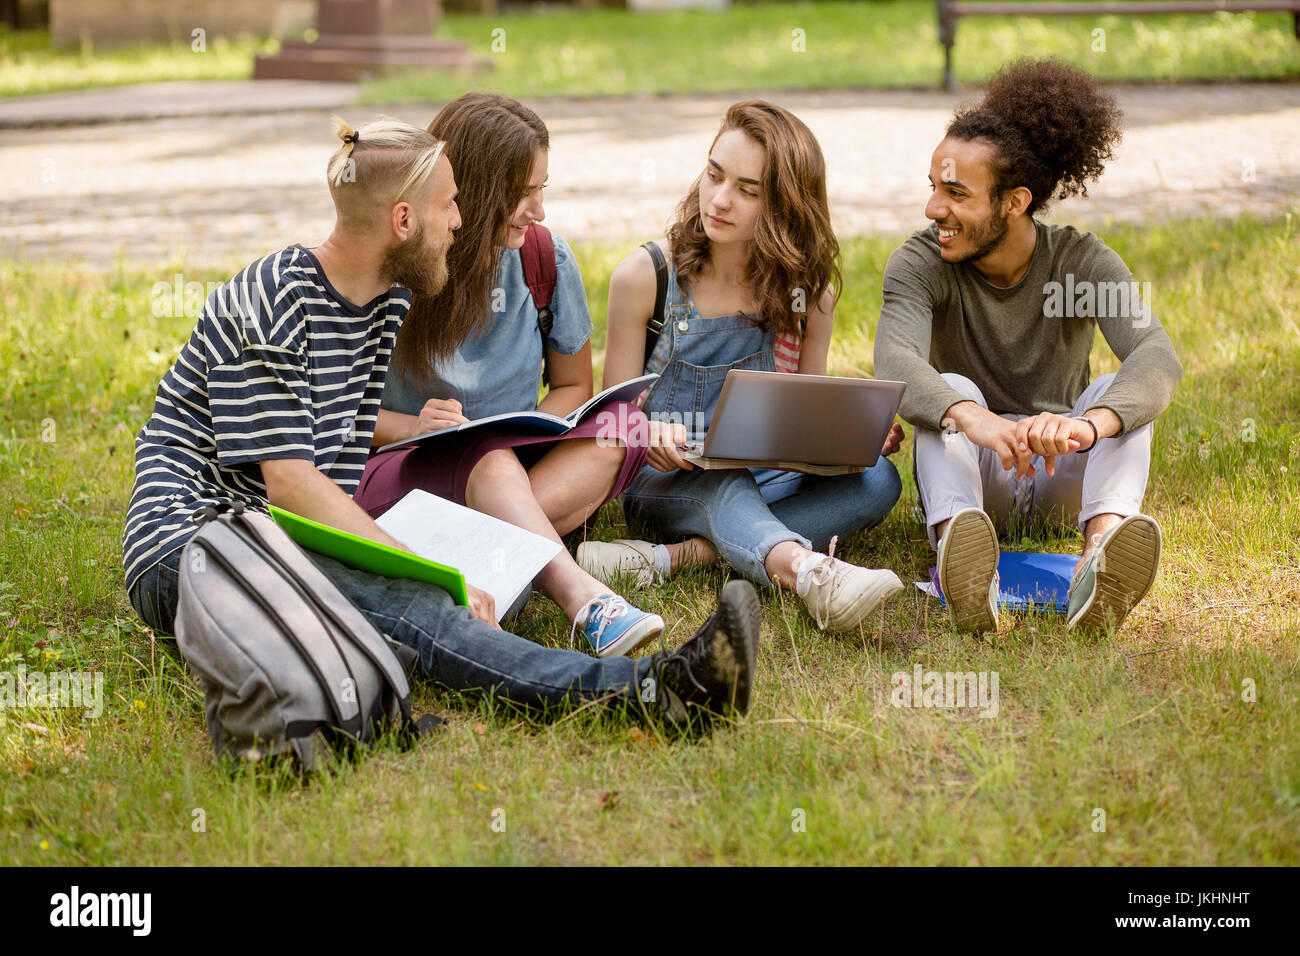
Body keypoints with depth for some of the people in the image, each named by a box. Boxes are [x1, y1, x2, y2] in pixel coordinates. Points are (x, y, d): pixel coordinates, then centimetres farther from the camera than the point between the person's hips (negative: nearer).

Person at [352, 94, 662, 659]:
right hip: (405, 471, -4)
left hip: (518, 464, 4)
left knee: (622, 425, -25)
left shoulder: (546, 258, 2)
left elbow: (573, 387, 13)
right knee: (489, 460, -38)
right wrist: (414, 426, -23)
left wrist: (529, 430, -10)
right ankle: (584, 600, -55)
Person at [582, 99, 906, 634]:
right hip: (664, 483, -3)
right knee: (723, 484, -37)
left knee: (875, 479, -26)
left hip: (771, 482, 3)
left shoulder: (809, 293, 4)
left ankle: (674, 557, -37)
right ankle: (812, 575, -68)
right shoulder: (645, 276, -3)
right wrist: (646, 434, -26)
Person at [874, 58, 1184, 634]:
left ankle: (1100, 553, -55)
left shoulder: (1084, 262, -12)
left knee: (1121, 392, -26)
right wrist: (973, 419, -55)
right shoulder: (919, 264, -12)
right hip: (971, 478, -1)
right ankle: (959, 542, -60)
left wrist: (1087, 425, -53)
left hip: (1062, 480, 1)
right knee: (951, 389, -30)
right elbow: (896, 364, -33)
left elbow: (1156, 357, -31)